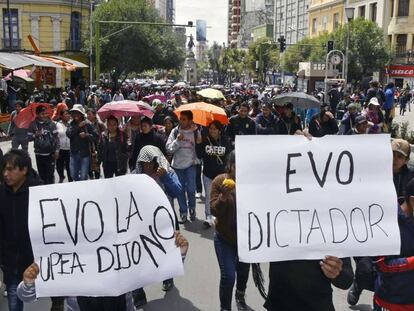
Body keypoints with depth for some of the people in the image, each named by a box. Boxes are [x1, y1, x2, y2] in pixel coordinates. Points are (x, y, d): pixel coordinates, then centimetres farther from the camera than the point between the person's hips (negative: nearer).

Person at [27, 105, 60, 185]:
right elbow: (29, 138, 3)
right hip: (39, 154, 1)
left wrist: (57, 150, -6)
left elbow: (56, 137, -2)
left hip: (50, 153, -1)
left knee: (50, 174, 0)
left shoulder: (51, 124, -3)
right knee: (42, 174, 8)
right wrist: (35, 135, -18)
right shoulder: (33, 125, 0)